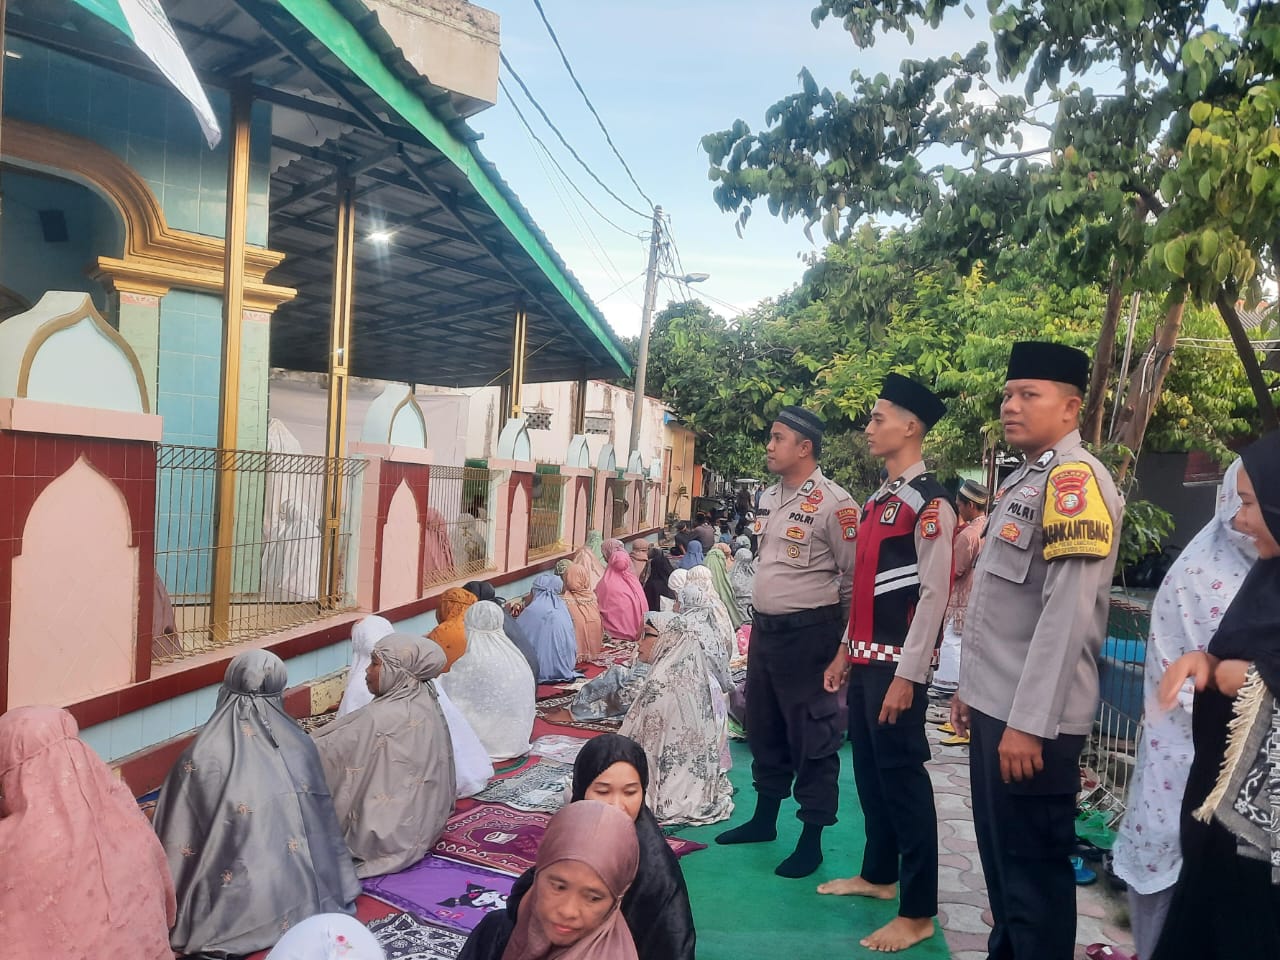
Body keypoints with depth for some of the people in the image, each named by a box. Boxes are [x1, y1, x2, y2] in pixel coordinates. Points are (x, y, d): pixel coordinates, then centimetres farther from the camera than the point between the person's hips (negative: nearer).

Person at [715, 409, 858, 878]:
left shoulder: (832, 503, -17)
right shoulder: (768, 497, 9)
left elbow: (855, 578, -14)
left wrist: (847, 644, -9)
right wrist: (762, 619, 19)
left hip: (807, 633, -8)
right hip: (764, 628, 8)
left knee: (811, 738, 4)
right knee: (763, 729, 19)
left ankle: (812, 840, 19)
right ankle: (764, 818, 37)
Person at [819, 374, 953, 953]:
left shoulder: (930, 502, -13)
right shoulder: (878, 499, 14)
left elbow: (934, 595, -18)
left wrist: (907, 675, -19)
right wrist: (846, 653, 18)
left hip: (897, 664, -9)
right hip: (865, 659, 9)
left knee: (902, 776, 0)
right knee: (868, 770, 18)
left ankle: (918, 913, 14)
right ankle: (878, 875, 35)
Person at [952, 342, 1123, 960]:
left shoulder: (1076, 479, -16)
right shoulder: (1021, 481, 14)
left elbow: (1068, 612, -23)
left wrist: (1028, 723, -24)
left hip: (1031, 720, -9)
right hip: (994, 706, 9)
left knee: (1034, 871, 5)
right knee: (1000, 860, 22)